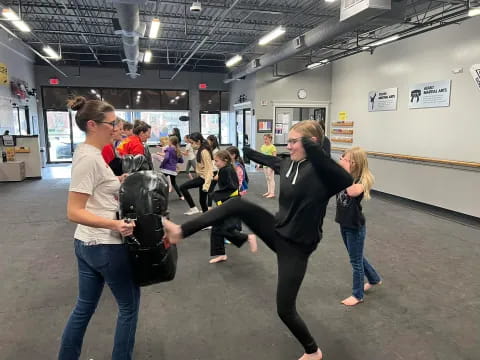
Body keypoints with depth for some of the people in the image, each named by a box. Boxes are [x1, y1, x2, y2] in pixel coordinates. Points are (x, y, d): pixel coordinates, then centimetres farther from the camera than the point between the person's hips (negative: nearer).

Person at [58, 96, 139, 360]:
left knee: (84, 306, 20)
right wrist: (114, 224, -35)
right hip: (106, 246, -9)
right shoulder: (89, 158, -21)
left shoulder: (88, 153, 8)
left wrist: (118, 181, 17)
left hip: (87, 244, 9)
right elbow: (74, 212, -24)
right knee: (129, 305, 10)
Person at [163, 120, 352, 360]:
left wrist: (313, 150, -49)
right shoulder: (287, 164, 1)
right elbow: (266, 159, 22)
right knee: (237, 205, -9)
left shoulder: (320, 171, -22)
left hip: (296, 247, -7)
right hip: (277, 231, 7)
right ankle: (180, 232, -3)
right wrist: (244, 150, 37)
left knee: (285, 309, 4)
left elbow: (346, 180, -44)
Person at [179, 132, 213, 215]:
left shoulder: (204, 152, -17)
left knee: (183, 187, -10)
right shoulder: (200, 150, 11)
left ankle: (193, 208, -2)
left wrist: (206, 184, -27)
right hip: (201, 176, 9)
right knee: (202, 200, 12)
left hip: (204, 177, -9)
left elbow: (209, 169, -21)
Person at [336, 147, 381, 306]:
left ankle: (358, 295, 27)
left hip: (355, 226, -7)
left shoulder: (363, 180, -22)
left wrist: (346, 171, -37)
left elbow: (352, 192, -42)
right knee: (356, 257, 24)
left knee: (356, 261, 9)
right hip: (344, 224, 7)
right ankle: (374, 279, 47)